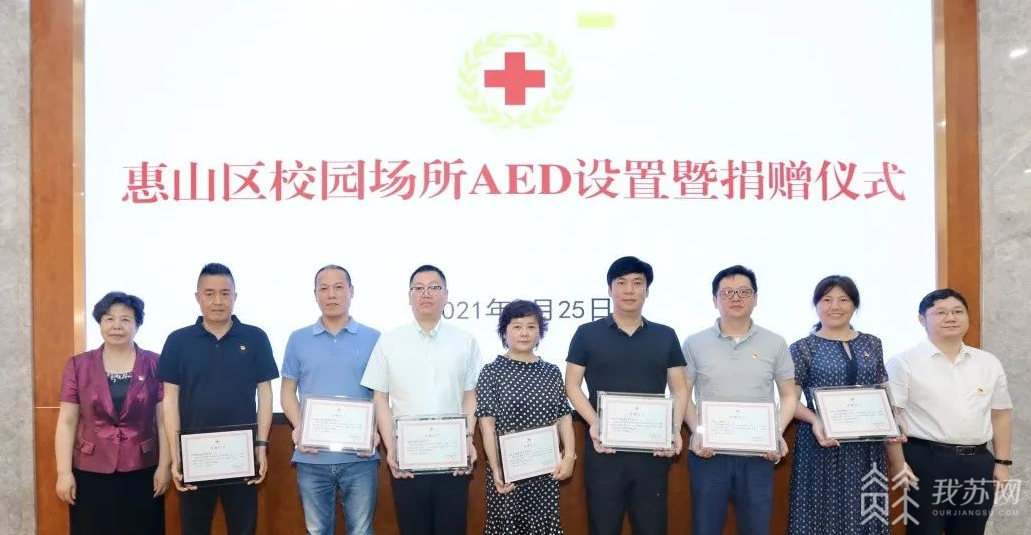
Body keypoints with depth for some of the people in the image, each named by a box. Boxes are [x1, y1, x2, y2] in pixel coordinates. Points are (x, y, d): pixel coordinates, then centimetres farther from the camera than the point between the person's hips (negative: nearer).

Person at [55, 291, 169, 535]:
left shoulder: (154, 365, -1)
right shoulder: (78, 366, 2)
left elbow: (164, 421, 1)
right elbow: (67, 422, 1)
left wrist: (164, 466, -2)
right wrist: (64, 472, -3)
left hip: (142, 473, 0)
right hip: (90, 473, 1)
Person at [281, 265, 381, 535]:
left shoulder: (373, 339, 4)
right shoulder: (298, 339, 8)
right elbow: (288, 390, 9)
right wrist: (299, 428, -8)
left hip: (359, 457, -1)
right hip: (312, 457, 1)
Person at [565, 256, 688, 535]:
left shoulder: (666, 336, 10)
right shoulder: (587, 334, 3)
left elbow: (679, 389, 10)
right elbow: (572, 386, 2)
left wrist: (675, 429, -7)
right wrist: (594, 424, -13)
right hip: (604, 449, -2)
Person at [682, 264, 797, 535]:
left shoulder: (775, 343, 6)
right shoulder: (694, 344, 3)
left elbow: (789, 396, 9)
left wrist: (778, 432, -7)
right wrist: (696, 432, -10)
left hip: (758, 453, 1)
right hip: (708, 451, -1)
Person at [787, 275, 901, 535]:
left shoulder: (872, 344, 10)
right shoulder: (803, 348, -2)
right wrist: (815, 420, -21)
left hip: (867, 445, 4)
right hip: (823, 442, -3)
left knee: (864, 512, 7)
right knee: (825, 509, 0)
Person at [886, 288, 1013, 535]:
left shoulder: (989, 363, 11)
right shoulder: (904, 363, -6)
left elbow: (1000, 415, 15)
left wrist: (1002, 462, 10)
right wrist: (898, 464, -13)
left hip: (978, 462, 5)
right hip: (926, 461, -5)